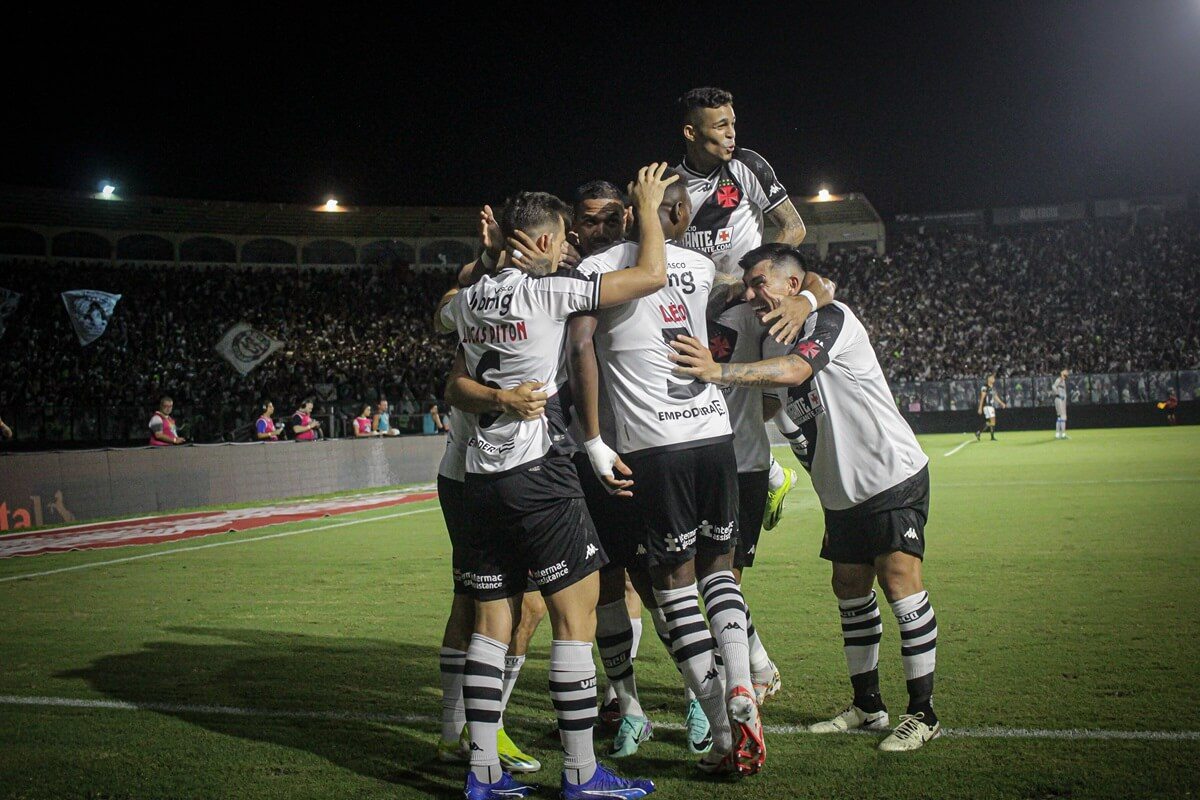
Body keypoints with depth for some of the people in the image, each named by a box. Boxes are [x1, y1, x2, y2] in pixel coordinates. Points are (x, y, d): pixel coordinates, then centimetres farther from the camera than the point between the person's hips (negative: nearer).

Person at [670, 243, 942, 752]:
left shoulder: (831, 318, -16)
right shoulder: (771, 343, 10)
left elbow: (794, 371, -33)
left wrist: (718, 371, -42)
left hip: (892, 472, -9)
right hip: (842, 489, 9)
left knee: (898, 577, -14)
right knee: (850, 587, 9)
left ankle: (922, 712, -5)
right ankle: (867, 706, 20)